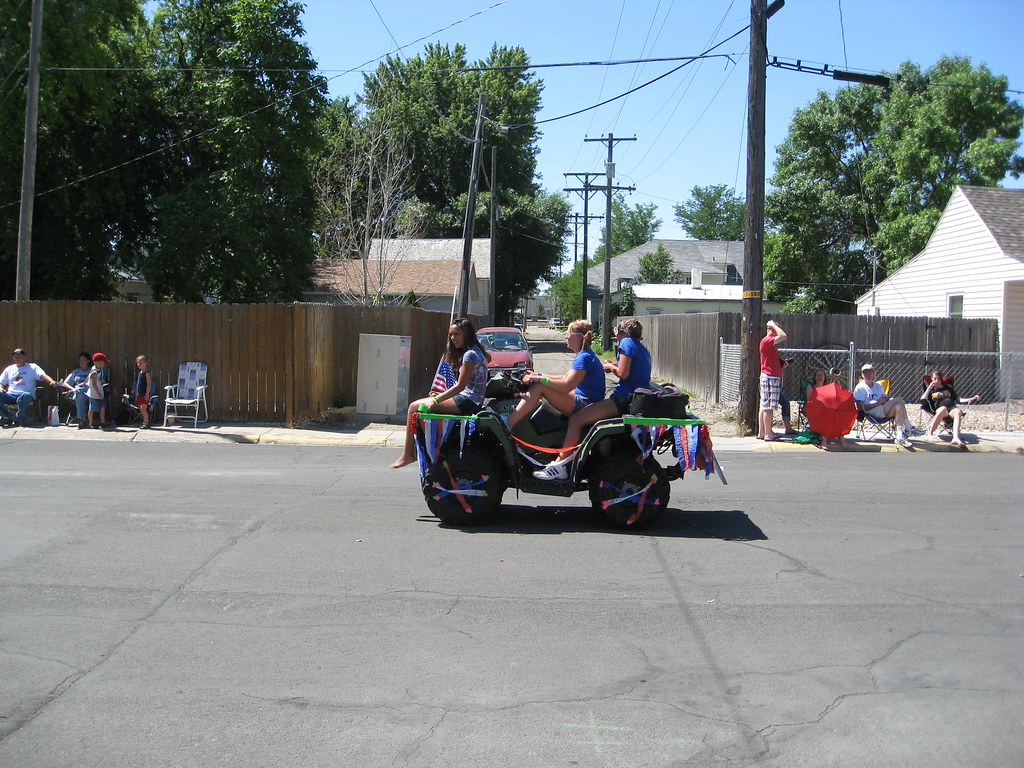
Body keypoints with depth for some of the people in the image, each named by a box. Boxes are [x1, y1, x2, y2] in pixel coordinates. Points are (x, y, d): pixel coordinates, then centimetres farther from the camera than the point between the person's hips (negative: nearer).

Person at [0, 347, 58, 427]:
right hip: (10, 394, 3)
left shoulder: (32, 367, 13)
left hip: (26, 394, -3)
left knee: (25, 396, -40)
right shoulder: (9, 369, 25)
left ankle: (19, 418, -21)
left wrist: (52, 382, -26)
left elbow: (43, 375, -5)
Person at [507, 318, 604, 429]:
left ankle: (508, 425, -21)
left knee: (538, 387, -18)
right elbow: (565, 378, 20)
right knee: (539, 383, 12)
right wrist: (538, 375, 13)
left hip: (585, 406, -11)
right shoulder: (583, 355, 15)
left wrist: (538, 379, -21)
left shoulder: (584, 358, -18)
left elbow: (567, 386, -25)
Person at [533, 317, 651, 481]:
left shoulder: (627, 343, -7)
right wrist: (616, 365, 14)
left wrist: (610, 367, 2)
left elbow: (623, 374, -16)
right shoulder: (642, 348, 21)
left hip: (624, 399, -11)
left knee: (576, 418, -16)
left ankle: (559, 465, -23)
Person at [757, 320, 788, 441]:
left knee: (764, 406, 11)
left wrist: (782, 364, 15)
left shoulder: (770, 342, 20)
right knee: (768, 407, -8)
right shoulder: (766, 340, -12)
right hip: (770, 377, -10)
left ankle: (761, 432, 14)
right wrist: (774, 325, -13)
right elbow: (783, 336, -26)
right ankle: (768, 434, -7)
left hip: (773, 377, 10)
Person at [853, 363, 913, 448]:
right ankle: (908, 428, -25)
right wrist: (877, 403, -15)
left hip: (885, 411, 7)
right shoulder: (860, 388, 4)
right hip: (872, 411, -7)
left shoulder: (878, 386, 26)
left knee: (898, 406, -27)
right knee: (899, 400, -22)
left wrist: (886, 400, 1)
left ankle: (900, 437, -36)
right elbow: (861, 407, -8)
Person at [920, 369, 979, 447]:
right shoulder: (931, 390, 25)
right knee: (943, 409, -41)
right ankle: (930, 435, -47)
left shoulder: (948, 387, 33)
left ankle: (956, 438, -61)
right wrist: (929, 387, 5)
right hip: (939, 408, -2)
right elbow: (923, 401, 6)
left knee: (958, 412, -36)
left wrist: (972, 399, 18)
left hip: (952, 407, 2)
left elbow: (957, 400, 31)